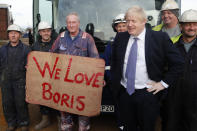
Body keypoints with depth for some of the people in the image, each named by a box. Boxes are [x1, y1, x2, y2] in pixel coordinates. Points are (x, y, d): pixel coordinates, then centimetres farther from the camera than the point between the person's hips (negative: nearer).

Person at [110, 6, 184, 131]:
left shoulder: (160, 37, -9)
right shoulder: (120, 37, 3)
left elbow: (178, 63, -5)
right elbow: (114, 63, 15)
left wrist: (164, 83, -8)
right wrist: (114, 83, 10)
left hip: (147, 93, -3)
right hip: (124, 92, 3)